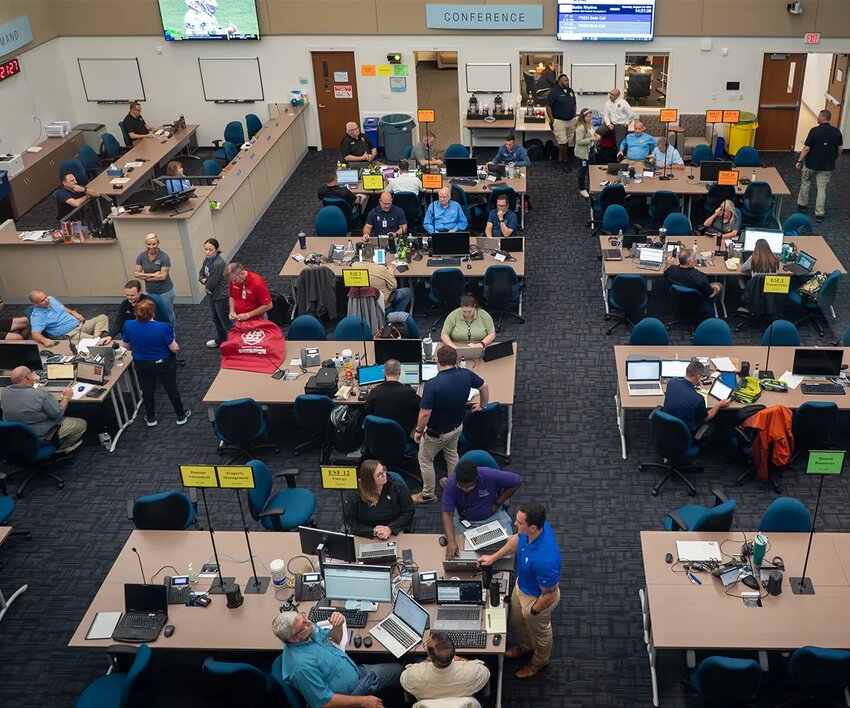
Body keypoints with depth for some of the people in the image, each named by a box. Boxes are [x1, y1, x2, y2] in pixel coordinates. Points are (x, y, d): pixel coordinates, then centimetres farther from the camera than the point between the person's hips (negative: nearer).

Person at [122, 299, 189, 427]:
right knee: (171, 387, 17)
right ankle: (181, 415, 32)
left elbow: (127, 346, -3)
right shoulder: (162, 328, -31)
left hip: (142, 364, 3)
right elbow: (174, 348, -21)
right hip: (164, 363, -2)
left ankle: (150, 418, 36)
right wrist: (176, 346, 2)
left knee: (147, 389, 21)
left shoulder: (128, 325, -20)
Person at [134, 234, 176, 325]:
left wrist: (146, 276, -14)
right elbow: (135, 274, -5)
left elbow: (163, 276, -19)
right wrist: (152, 275, -17)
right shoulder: (141, 256, -3)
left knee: (168, 314, 12)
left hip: (165, 291, -3)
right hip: (150, 292, 3)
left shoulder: (164, 257, -15)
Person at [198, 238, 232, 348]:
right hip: (212, 295, 10)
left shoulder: (218, 264, -30)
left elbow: (211, 284, -26)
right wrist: (203, 280, -12)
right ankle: (220, 340, 48)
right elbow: (201, 273, 10)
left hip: (221, 297, -10)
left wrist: (205, 284, -3)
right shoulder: (207, 259, -1)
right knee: (216, 319, 28)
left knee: (226, 322, 0)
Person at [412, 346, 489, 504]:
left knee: (425, 461, 18)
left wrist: (418, 431, -12)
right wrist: (482, 405, 21)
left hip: (437, 433, -5)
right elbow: (484, 386, 3)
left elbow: (425, 414, -30)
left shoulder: (432, 384, -33)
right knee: (452, 455, 31)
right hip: (457, 426, 6)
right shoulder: (466, 374, -16)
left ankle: (428, 495, 33)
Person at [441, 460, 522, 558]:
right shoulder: (450, 484, -25)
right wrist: (451, 542, -41)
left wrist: (497, 504, -15)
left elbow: (517, 481, -16)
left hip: (492, 516, 0)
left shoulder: (490, 476, -28)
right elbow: (447, 513, -27)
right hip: (464, 520, 0)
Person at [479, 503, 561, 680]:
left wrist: (533, 612, -14)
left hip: (538, 599, -7)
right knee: (516, 622, 33)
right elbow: (517, 539, 1)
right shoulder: (536, 526, -24)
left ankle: (539, 661, 56)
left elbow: (549, 595, -31)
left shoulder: (545, 559, -47)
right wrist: (494, 557, 3)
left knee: (539, 631, 26)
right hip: (521, 586, 7)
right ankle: (525, 646, 64)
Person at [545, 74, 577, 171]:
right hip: (559, 121, -7)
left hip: (571, 121, 7)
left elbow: (574, 105, 21)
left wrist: (574, 117, 14)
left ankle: (560, 159, 21)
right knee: (563, 142, -7)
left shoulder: (571, 91, 11)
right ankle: (565, 160, 8)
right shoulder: (554, 92, -9)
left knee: (568, 142, 8)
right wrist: (552, 121, -13)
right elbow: (548, 107, -10)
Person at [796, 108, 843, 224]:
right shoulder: (837, 131, -3)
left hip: (811, 164, -3)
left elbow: (806, 148, -15)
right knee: (822, 189, 5)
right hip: (827, 166, 3)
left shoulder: (815, 130, -15)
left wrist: (800, 161, -4)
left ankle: (802, 205, 32)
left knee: (805, 184, 21)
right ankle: (819, 214, 2)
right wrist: (833, 159, 22)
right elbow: (840, 149, 6)